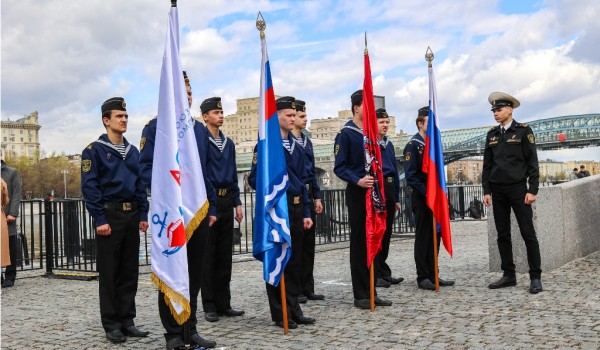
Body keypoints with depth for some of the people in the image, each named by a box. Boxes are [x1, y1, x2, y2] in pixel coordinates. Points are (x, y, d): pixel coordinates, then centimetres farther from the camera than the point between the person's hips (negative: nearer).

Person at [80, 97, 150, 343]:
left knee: (130, 271, 8)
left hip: (132, 216, 6)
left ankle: (127, 321, 17)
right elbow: (89, 187, -10)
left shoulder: (132, 151, 14)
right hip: (110, 216, -6)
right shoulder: (94, 150, -4)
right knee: (109, 272, 1)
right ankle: (111, 325, 9)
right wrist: (100, 220, -16)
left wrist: (143, 215, 7)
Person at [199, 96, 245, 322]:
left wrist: (237, 204, 13)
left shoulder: (228, 143, 15)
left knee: (225, 256, 10)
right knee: (208, 256, 0)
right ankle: (210, 306, 8)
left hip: (226, 202, 7)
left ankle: (224, 304, 18)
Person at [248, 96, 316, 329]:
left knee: (295, 261, 12)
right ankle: (280, 314, 12)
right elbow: (254, 179, -11)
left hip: (296, 208, 7)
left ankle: (294, 309, 23)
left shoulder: (297, 148, 14)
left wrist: (306, 213, 12)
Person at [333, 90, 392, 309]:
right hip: (357, 194, -7)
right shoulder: (346, 134, -7)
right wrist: (358, 181, -26)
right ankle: (360, 295, 7)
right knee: (359, 244, -1)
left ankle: (371, 292, 18)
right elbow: (339, 168, -11)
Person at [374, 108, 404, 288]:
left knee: (386, 233, 11)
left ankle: (384, 272, 20)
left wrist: (397, 198, 17)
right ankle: (375, 274, 4)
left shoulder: (389, 144, 17)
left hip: (390, 190, 8)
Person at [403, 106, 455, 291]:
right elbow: (411, 176, -15)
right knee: (423, 237, -1)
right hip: (421, 198, -7)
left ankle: (433, 275, 19)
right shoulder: (413, 146, -9)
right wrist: (426, 193, -19)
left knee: (435, 236, 10)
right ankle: (422, 278, 6)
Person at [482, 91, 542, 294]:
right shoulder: (492, 135, 10)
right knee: (503, 235, 7)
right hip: (498, 191, 5)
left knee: (528, 233, -4)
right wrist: (486, 191, 4)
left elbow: (532, 162, -5)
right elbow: (487, 165, 11)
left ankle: (536, 277, 2)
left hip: (518, 188, -4)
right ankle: (509, 275, 14)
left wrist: (532, 190, -12)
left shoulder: (523, 131, -2)